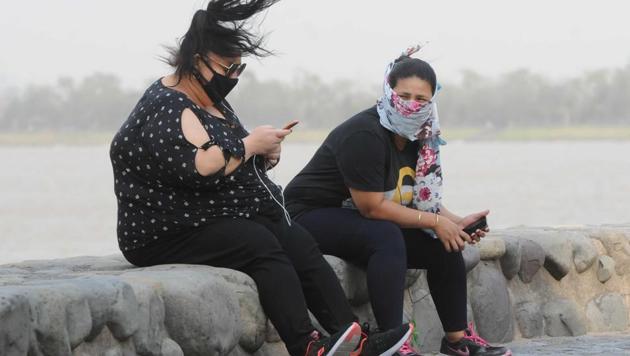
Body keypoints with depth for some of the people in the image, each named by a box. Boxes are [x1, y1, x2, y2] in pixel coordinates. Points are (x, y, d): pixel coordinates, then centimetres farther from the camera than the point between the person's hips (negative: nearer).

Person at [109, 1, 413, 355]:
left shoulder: (212, 101, 16)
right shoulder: (167, 109, -16)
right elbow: (200, 167, -30)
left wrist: (264, 156, 3)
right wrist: (252, 144, -17)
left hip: (231, 218, 9)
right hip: (173, 235, -9)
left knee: (300, 242, -12)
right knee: (261, 245, -30)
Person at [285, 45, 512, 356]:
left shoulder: (420, 138, 1)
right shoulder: (365, 135, -26)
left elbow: (424, 197, 10)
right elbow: (372, 206, -27)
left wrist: (456, 223, -9)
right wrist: (435, 222, -21)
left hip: (363, 221, 9)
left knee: (444, 246, 0)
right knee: (387, 237, -35)